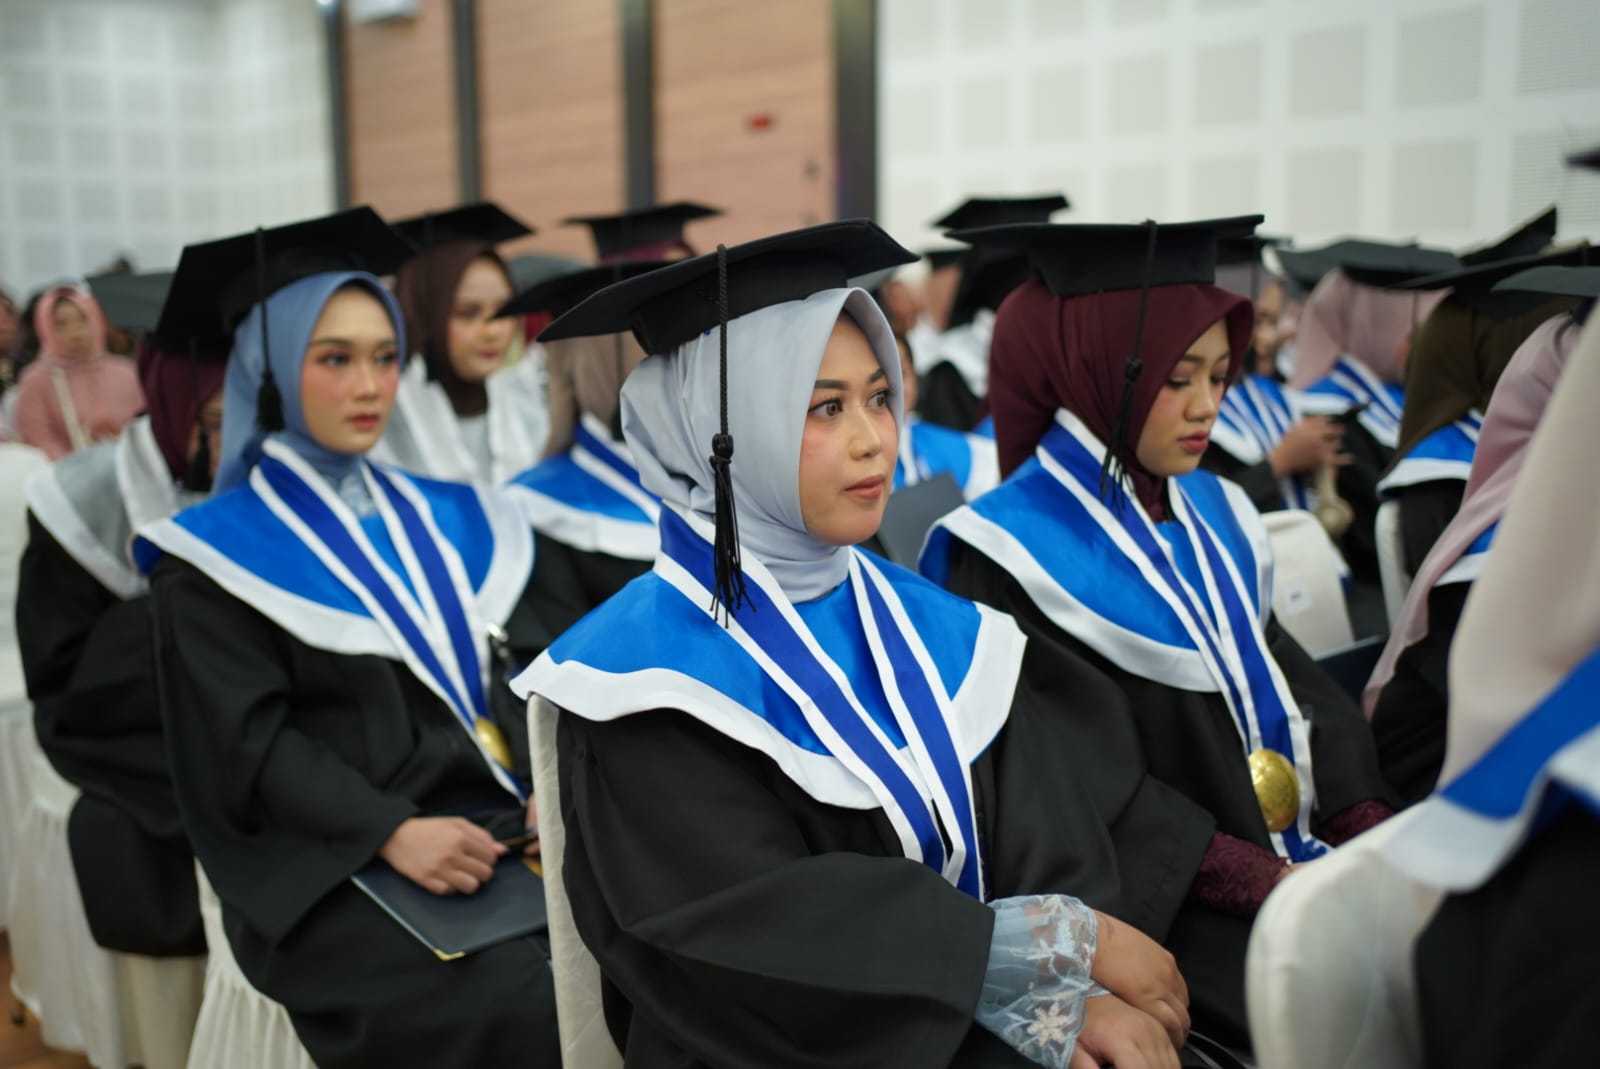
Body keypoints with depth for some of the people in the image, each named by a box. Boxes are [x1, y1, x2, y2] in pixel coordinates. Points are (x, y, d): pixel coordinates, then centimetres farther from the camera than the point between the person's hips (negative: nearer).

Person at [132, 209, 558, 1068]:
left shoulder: (447, 519, 15)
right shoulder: (215, 555, 0)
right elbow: (247, 741, -9)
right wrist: (391, 832, -22)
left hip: (498, 827, 5)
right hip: (331, 866, -5)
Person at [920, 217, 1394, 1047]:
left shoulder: (1215, 513, 10)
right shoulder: (1006, 557, -12)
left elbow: (1293, 688, 9)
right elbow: (1086, 785, -16)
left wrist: (1373, 836, -6)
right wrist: (1271, 882, -19)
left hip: (1300, 852, 7)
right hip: (1175, 906, -7)